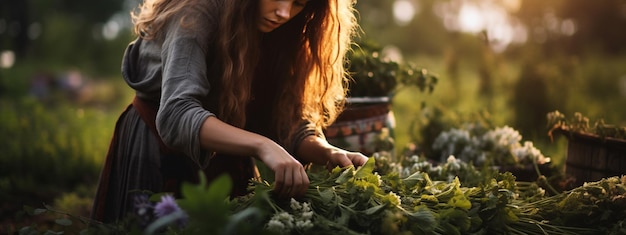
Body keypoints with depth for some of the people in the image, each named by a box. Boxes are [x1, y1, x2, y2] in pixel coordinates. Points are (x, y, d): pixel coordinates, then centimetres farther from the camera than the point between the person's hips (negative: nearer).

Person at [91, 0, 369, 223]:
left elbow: (286, 122, -13)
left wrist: (329, 153, -32)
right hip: (160, 152, -5)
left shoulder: (283, 35, -8)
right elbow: (176, 115, -40)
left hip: (225, 161, 5)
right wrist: (262, 146, -53)